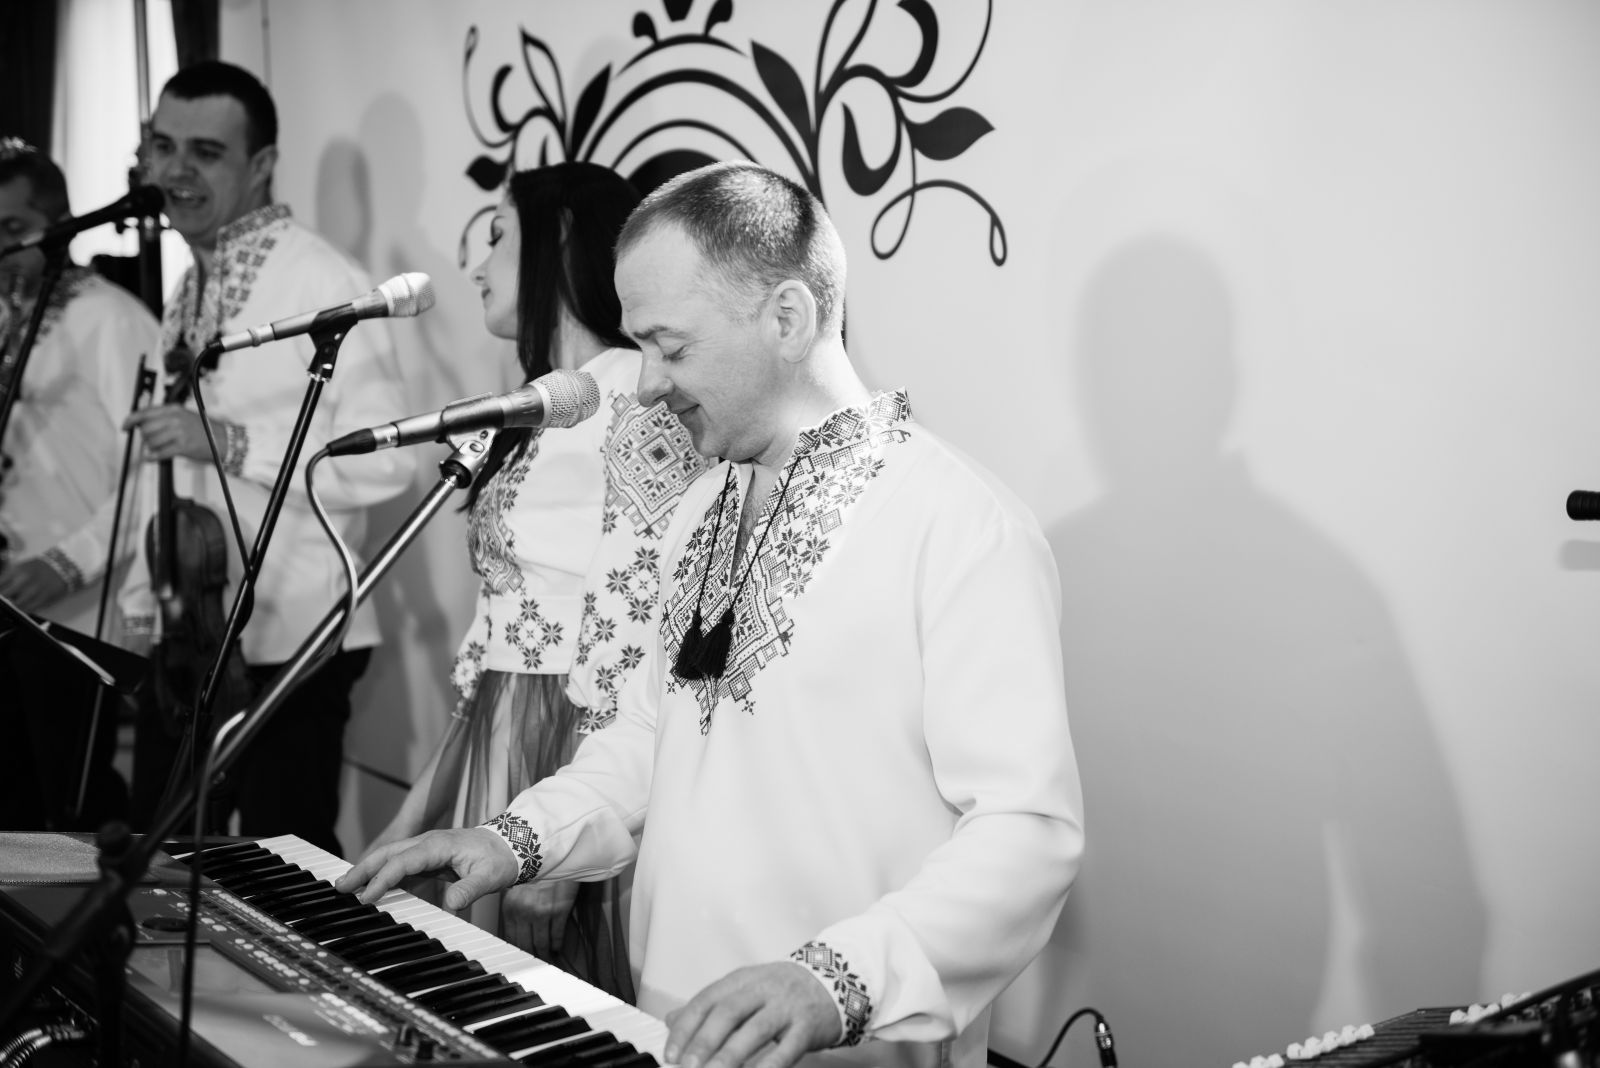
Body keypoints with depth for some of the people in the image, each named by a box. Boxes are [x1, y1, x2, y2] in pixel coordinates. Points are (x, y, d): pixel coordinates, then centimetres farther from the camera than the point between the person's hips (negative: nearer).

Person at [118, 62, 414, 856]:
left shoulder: (323, 284, -14)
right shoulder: (187, 289, 11)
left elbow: (383, 464, -21)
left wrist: (229, 441, -25)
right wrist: (142, 600, 13)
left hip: (287, 649, -8)